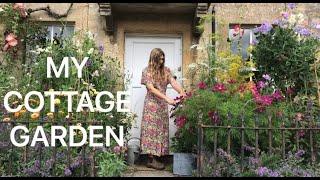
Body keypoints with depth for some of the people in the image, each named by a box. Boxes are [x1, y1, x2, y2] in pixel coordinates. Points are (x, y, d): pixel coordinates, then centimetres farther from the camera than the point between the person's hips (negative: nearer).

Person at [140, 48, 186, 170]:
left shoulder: (166, 70, 8)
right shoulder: (147, 71, -6)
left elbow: (173, 82, -7)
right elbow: (151, 89, -16)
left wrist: (181, 91, -29)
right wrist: (167, 98, -26)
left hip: (163, 104, 5)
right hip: (151, 104, -5)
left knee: (161, 129, 5)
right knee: (151, 129, -5)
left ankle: (157, 157, 13)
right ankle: (151, 159, -1)